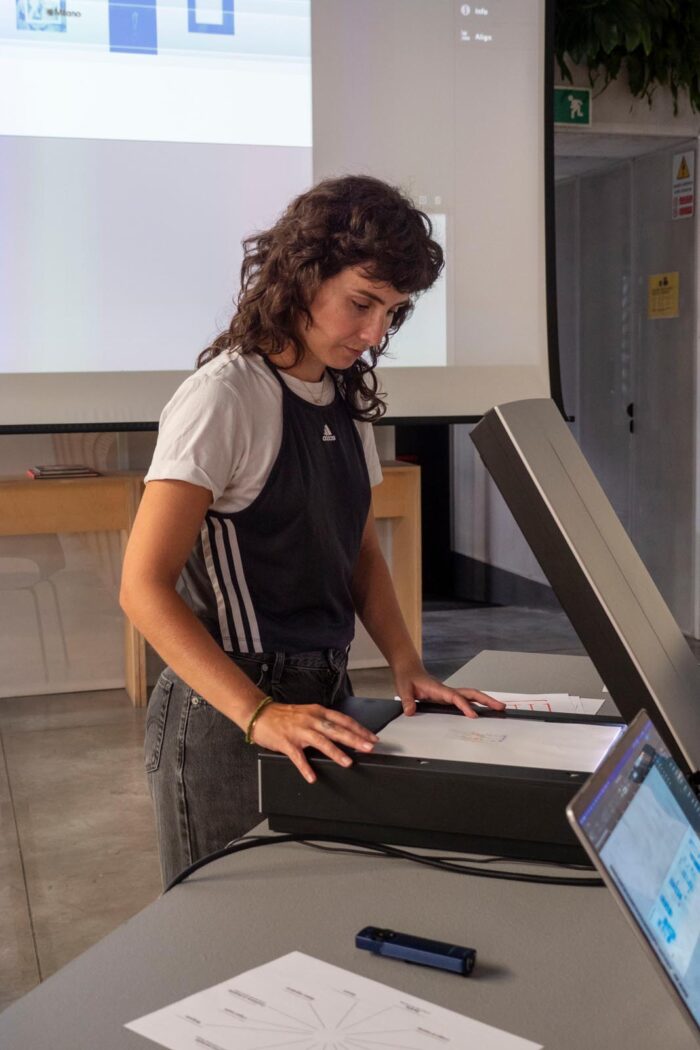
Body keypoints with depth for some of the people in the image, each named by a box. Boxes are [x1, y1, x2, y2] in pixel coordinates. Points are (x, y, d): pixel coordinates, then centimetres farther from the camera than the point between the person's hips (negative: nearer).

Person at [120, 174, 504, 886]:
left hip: (319, 695, 8)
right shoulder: (227, 396, -16)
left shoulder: (345, 398, 8)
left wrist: (406, 665, -3)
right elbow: (144, 586, -21)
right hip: (228, 713, -8)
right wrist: (259, 714, -31)